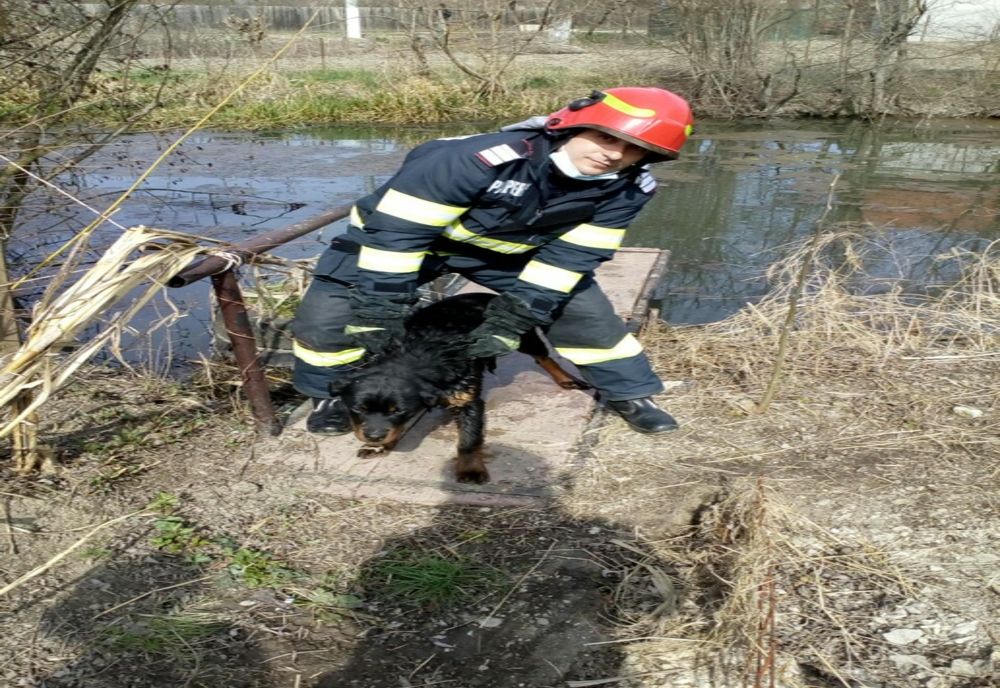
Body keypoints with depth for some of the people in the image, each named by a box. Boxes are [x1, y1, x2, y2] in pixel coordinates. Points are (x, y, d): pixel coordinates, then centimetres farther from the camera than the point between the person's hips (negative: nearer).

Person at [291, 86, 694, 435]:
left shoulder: (629, 187, -21)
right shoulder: (483, 158, -40)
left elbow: (572, 254, -14)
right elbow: (395, 230, -33)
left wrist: (516, 314, -21)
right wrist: (380, 304, -31)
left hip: (509, 251, 4)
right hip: (403, 233, -4)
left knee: (586, 311, 0)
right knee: (327, 314, -16)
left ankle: (630, 393, 23)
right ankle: (332, 394, 13)